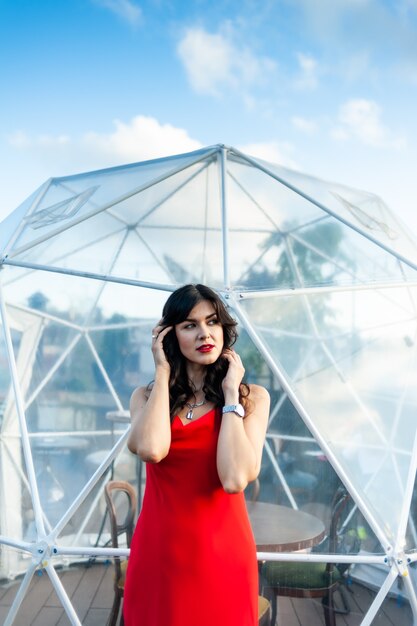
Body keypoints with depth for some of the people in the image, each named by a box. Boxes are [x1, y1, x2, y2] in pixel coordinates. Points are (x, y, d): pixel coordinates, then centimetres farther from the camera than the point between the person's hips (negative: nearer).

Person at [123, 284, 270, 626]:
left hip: (222, 554, -1)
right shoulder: (147, 396, 1)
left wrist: (231, 392, -14)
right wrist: (163, 372, -12)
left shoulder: (252, 397, -4)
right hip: (158, 552, 2)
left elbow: (235, 479, -21)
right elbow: (151, 449, -23)